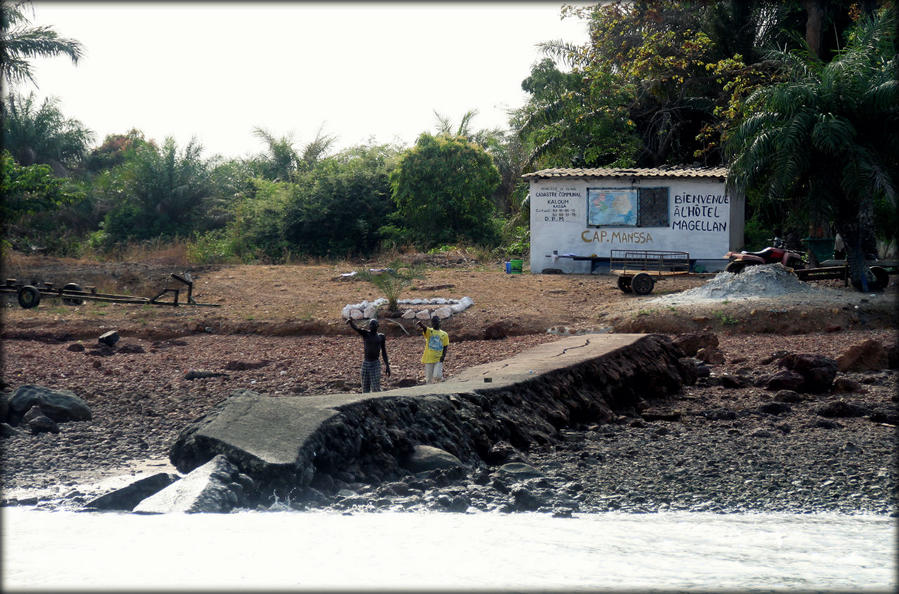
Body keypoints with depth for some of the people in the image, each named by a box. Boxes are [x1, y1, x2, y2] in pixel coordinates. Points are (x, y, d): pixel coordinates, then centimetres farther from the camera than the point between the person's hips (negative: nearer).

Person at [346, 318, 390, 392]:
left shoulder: (381, 337, 2)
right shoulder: (365, 334, 0)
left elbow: (384, 352, 7)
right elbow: (355, 327, -18)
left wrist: (387, 366, 2)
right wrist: (350, 321, -40)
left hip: (376, 364, -1)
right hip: (365, 364, 1)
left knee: (376, 388, -9)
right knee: (365, 388, 5)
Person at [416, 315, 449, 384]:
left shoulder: (444, 334, 9)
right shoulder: (429, 331, 2)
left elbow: (445, 346, 9)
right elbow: (424, 328, -20)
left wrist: (443, 356, -10)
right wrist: (421, 324, -44)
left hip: (439, 359, 0)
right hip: (429, 358, 0)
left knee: (437, 376, -18)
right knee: (429, 380, 3)